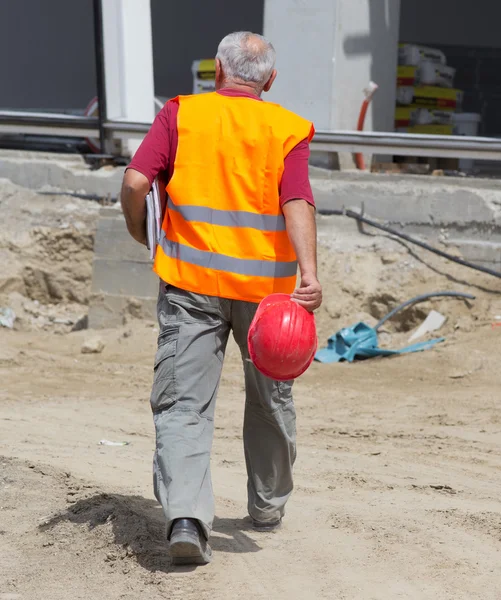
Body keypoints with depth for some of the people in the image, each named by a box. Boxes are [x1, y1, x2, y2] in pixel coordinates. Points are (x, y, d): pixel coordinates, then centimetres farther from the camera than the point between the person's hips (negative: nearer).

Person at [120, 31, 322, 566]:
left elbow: (135, 182, -8)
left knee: (183, 403, -1)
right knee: (271, 399, 20)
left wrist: (138, 232, 9)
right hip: (265, 284, 1)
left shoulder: (181, 113, 1)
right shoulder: (288, 128, 1)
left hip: (191, 281, -1)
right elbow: (298, 205, -14)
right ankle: (268, 506, 34)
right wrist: (308, 273, -22)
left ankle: (185, 516, -18)